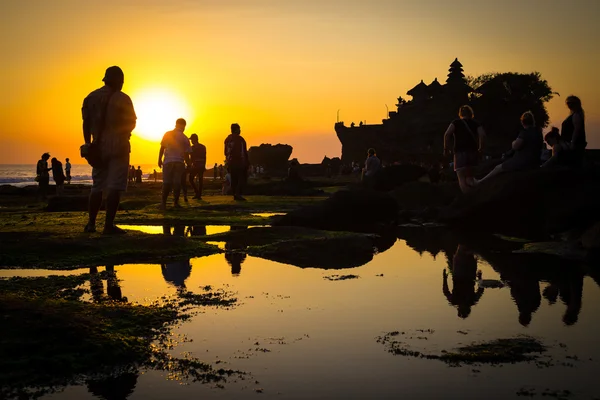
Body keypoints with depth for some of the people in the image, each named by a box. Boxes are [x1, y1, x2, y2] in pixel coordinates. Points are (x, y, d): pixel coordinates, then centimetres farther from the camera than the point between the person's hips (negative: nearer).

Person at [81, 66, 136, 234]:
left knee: (97, 186, 13)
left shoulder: (91, 97, 8)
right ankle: (109, 225, -9)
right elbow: (131, 122, -2)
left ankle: (91, 223, 13)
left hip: (99, 146, 5)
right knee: (114, 187, -6)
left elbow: (86, 123, 8)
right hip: (118, 146, -5)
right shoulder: (122, 99, -6)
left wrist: (88, 143, 15)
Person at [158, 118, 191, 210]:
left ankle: (163, 203, -7)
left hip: (168, 162, 1)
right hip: (179, 162, -1)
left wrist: (159, 159, 17)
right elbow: (186, 154, 1)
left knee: (166, 183, 2)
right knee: (177, 183, 3)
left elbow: (162, 148, 7)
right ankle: (176, 203, 3)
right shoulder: (185, 138, 1)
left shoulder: (167, 134, 6)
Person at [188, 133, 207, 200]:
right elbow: (204, 157, 13)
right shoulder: (203, 147, 11)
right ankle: (199, 195, 5)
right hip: (202, 166, 5)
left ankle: (197, 193, -4)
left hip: (195, 165, -5)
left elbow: (192, 158, -10)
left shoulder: (193, 147, -7)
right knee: (200, 180, 6)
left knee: (191, 179, 7)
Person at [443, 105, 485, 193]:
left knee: (462, 179, -6)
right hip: (472, 152, 3)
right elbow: (482, 134, -6)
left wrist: (446, 149, 0)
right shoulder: (476, 123, 14)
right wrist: (480, 148, 5)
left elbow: (447, 134, -8)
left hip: (460, 152, -3)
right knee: (469, 177, 19)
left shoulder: (456, 122, 8)